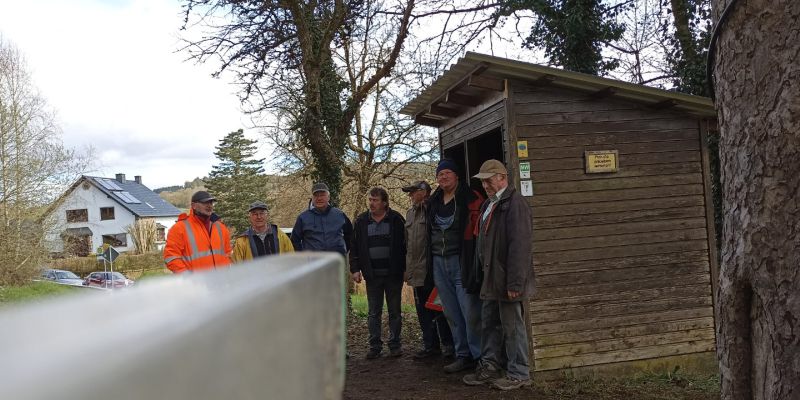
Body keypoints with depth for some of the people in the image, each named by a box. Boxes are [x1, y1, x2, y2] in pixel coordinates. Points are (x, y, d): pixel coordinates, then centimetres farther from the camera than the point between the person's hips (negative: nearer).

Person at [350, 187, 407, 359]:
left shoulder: (396, 219, -3)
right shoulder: (361, 221, 5)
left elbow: (405, 244, -2)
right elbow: (354, 247, 8)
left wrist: (404, 268, -6)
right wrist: (355, 269, 0)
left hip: (393, 274, -2)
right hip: (372, 275, 2)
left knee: (394, 311, 8)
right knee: (373, 313, 7)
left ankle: (395, 345, 17)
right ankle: (375, 346, 15)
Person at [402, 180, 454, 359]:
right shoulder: (410, 212, 16)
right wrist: (408, 267, 16)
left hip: (432, 269, -7)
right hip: (417, 271, 8)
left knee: (439, 308, 1)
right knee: (423, 310, 11)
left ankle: (447, 344, 12)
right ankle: (430, 345, 20)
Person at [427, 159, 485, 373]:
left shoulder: (470, 198, -7)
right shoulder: (434, 201, 13)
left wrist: (476, 260, -15)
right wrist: (432, 261, 16)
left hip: (462, 261, -7)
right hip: (439, 263, 7)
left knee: (471, 313, -6)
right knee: (452, 314, 12)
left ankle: (480, 356, 4)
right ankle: (463, 355, 22)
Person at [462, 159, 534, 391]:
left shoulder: (514, 203, -15)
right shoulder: (488, 205, 15)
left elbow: (519, 245, -21)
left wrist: (515, 282, -24)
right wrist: (483, 272, 17)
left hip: (507, 279, -9)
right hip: (491, 277, 9)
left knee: (512, 325, 1)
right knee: (488, 322, 15)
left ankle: (519, 374, 12)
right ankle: (489, 366, 27)